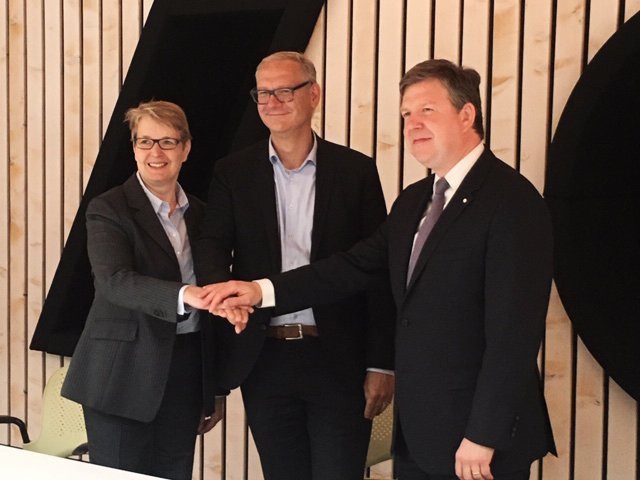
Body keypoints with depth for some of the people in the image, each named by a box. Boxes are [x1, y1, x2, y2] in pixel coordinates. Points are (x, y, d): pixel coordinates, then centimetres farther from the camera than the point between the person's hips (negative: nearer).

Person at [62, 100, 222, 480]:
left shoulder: (200, 214, 11)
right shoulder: (108, 210, -6)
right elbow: (114, 280, -22)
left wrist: (213, 394, 15)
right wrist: (184, 295, -40)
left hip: (185, 376, 5)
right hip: (126, 376, -5)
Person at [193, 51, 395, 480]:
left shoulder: (356, 171, 1)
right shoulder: (232, 173, 6)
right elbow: (212, 247, -6)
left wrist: (382, 364, -4)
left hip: (338, 360, -2)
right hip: (265, 360, 2)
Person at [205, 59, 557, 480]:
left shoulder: (512, 201, -14)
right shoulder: (412, 201, 13)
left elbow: (514, 329, -18)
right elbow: (356, 267, 7)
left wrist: (484, 437, -20)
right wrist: (261, 290, -5)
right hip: (415, 432, 8)